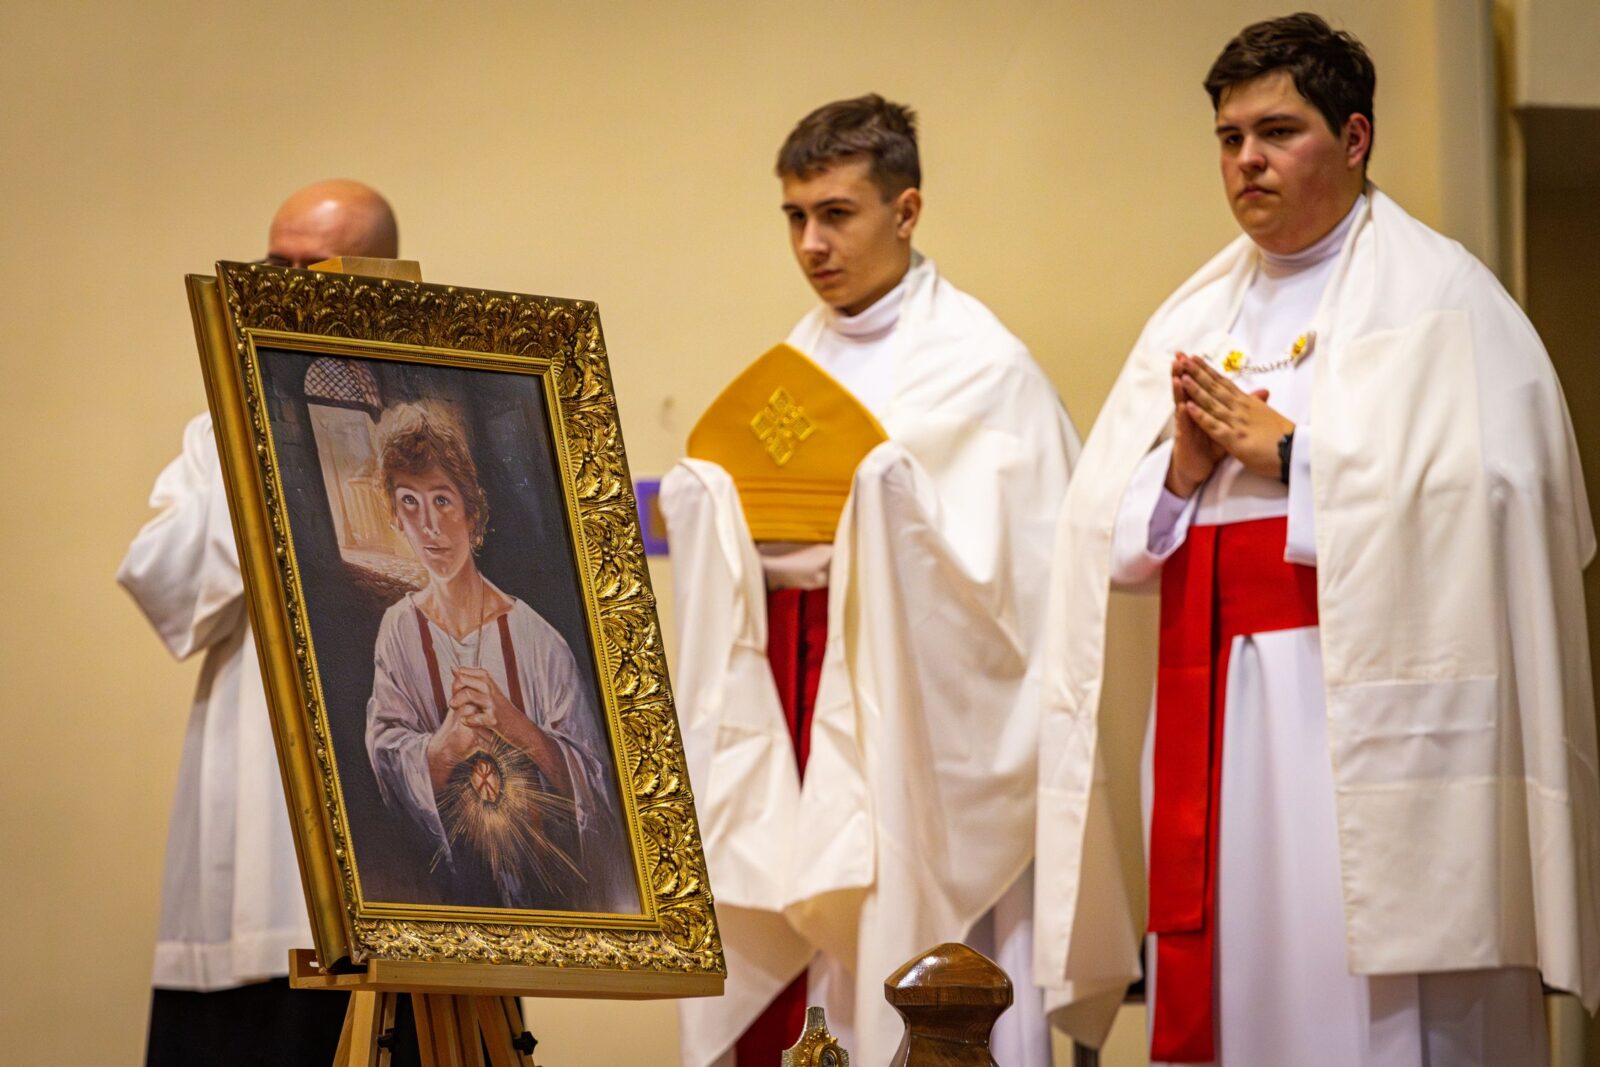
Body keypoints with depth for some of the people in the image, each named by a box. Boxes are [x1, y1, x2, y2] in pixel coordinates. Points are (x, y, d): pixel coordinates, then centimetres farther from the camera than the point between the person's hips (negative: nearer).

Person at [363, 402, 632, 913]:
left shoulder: (533, 635, -1)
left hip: (547, 868, 0)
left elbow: (588, 774, -1)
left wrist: (505, 717, -16)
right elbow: (389, 765, -5)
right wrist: (455, 729, -23)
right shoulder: (400, 631, 4)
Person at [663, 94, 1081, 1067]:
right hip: (789, 693, 6)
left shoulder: (982, 364, -5)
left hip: (914, 712, -6)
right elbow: (730, 569, 17)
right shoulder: (795, 364, 15)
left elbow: (1029, 561, -12)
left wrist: (884, 499, -20)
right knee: (771, 969, 1)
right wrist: (714, 510, -3)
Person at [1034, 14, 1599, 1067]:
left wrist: (1285, 455, -10)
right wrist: (1183, 473, -6)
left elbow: (1487, 494, -15)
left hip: (1362, 704, -6)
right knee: (1225, 980, 2)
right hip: (1213, 713, 6)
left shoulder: (1437, 295, 0)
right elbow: (1109, 536, 15)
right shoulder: (1195, 317, 18)